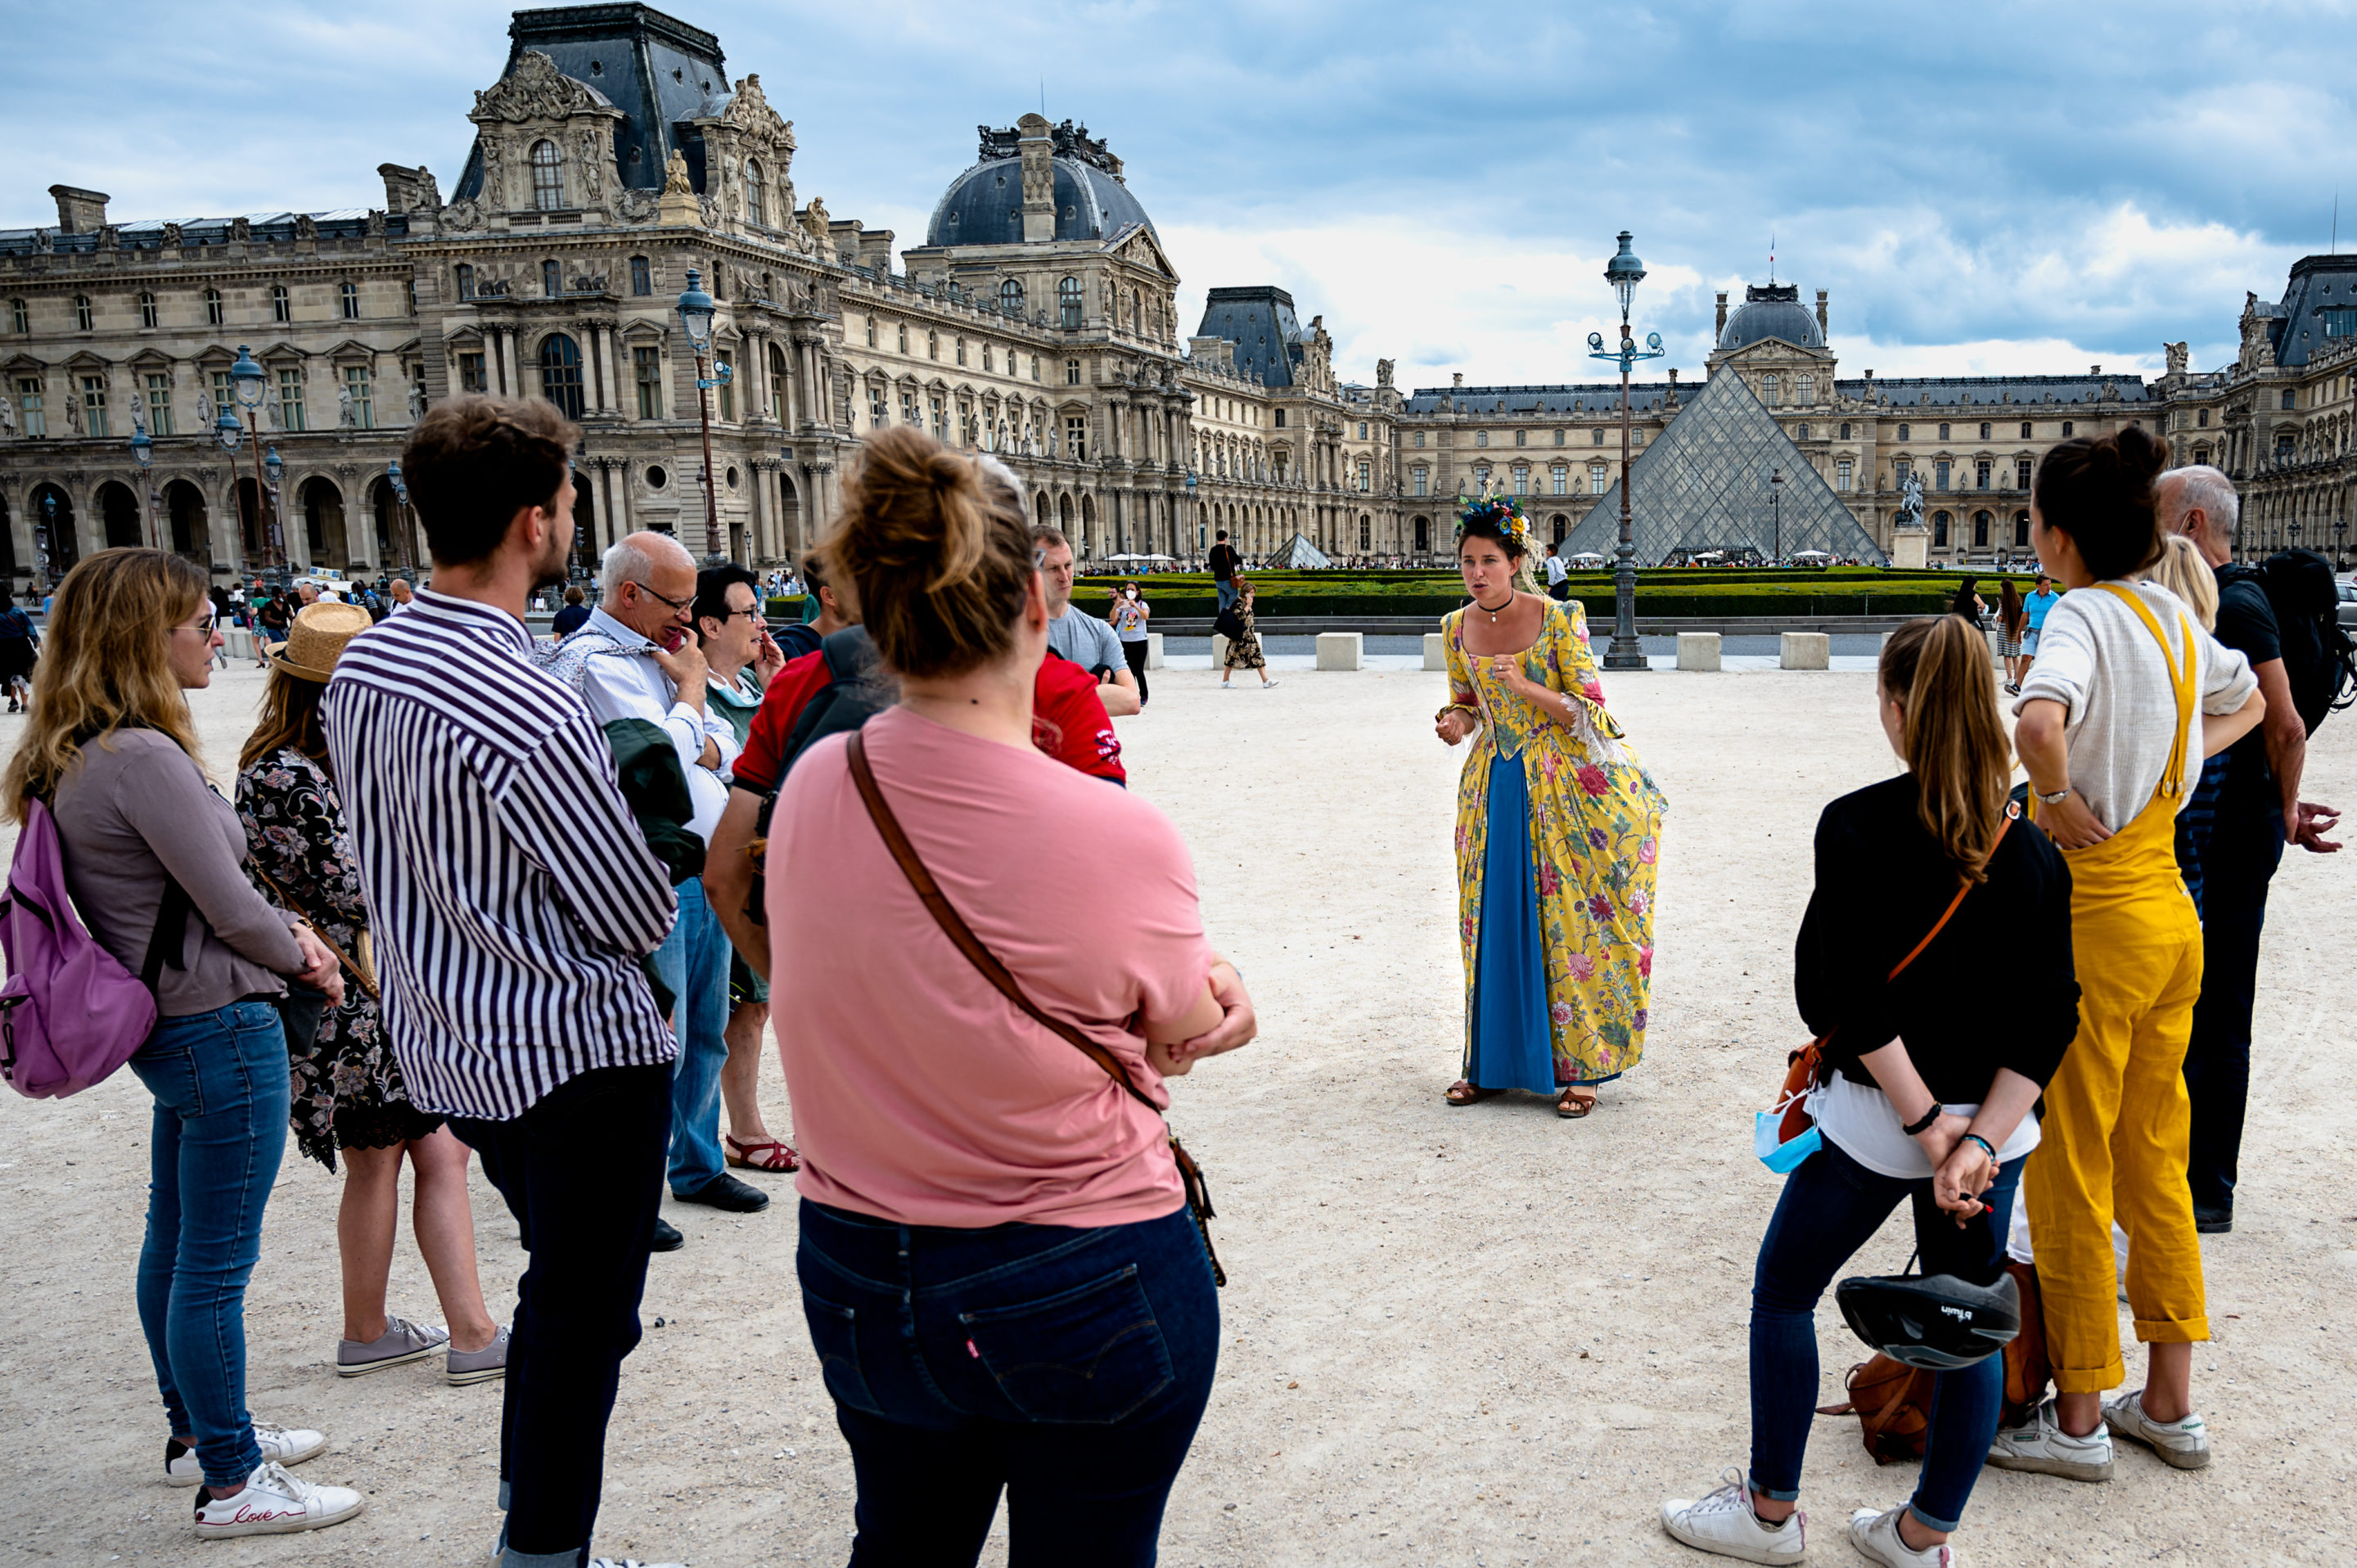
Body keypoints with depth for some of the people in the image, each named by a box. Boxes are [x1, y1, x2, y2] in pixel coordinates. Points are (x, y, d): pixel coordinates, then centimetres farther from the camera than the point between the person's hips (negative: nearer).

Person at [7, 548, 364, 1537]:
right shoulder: (144, 758, -22)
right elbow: (229, 909, -18)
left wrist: (284, 931, 6)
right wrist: (304, 961, 1)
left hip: (165, 1024, 10)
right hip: (222, 1029, -10)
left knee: (175, 1242, 21)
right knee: (215, 1267, 1)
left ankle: (198, 1433, 37)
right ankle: (232, 1484, 13)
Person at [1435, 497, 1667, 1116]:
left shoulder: (1558, 619, -11)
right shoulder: (1456, 628, 2)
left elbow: (1591, 711, -11)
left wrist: (1527, 688, -24)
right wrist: (1456, 722, -7)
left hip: (1565, 785, -4)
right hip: (1494, 785, 4)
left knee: (1569, 923, -2)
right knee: (1494, 921, 6)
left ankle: (1577, 1067, 9)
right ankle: (1493, 1063, 19)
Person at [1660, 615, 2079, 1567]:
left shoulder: (1858, 827, -15)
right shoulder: (2034, 851, -2)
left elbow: (1844, 995, -21)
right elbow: (2049, 1018, -7)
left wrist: (1927, 1124, -14)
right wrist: (1978, 1141, -12)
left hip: (1873, 1116, -4)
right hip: (1990, 1121, 4)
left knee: (1784, 1289, 14)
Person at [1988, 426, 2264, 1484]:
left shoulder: (2083, 617, -17)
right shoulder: (2172, 616, 8)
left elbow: (2038, 723, -39)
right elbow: (2247, 702, 28)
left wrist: (2058, 801, -21)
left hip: (2091, 920, -8)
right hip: (2170, 912, 8)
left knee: (2069, 1176, 5)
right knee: (2154, 1164, 17)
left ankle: (2078, 1420, 17)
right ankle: (2170, 1406, 28)